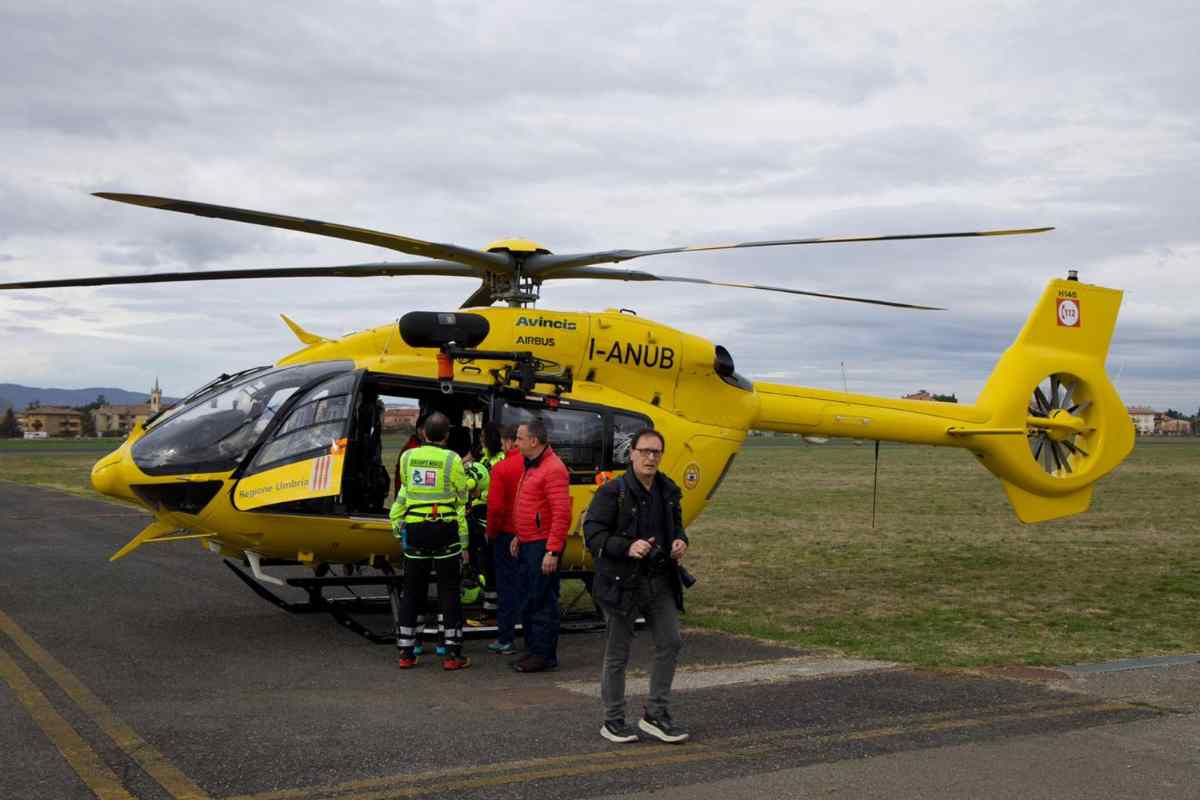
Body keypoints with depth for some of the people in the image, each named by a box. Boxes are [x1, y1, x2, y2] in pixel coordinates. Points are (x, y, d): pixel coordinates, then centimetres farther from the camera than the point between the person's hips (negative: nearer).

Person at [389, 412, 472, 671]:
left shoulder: (407, 457, 4)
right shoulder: (452, 460, -5)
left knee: (411, 591, 11)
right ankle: (452, 654, 2)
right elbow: (461, 502, -1)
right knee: (449, 592, 3)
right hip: (445, 529, -3)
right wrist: (464, 542, 6)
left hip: (414, 529, 3)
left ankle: (406, 653, 13)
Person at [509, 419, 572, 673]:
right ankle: (533, 650, 23)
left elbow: (561, 514, -21)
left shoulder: (553, 469, -16)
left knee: (542, 602, -4)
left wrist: (553, 551, -24)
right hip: (528, 545, 10)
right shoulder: (531, 466, 16)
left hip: (542, 547, -10)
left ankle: (544, 655, 2)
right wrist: (519, 537, 22)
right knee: (528, 601, 15)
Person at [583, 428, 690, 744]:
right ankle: (613, 720, 17)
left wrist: (680, 541, 1)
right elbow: (593, 532, -14)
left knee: (670, 643, 5)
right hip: (622, 583, -6)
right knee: (617, 654, 4)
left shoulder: (668, 491, 8)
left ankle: (656, 714, 18)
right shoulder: (612, 492, -12)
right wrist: (627, 547, -27)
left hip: (661, 581, 6)